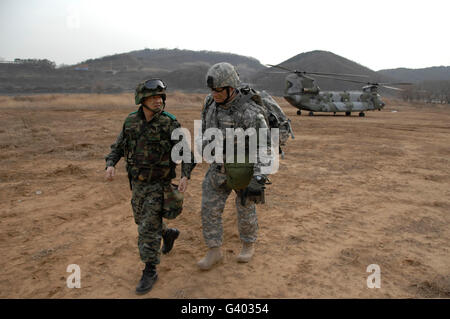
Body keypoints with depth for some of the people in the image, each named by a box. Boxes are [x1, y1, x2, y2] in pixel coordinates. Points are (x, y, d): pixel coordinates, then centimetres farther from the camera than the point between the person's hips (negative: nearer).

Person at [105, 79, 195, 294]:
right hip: (137, 183, 5)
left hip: (159, 185, -5)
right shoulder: (131, 121, -3)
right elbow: (118, 148, 5)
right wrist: (110, 165, -15)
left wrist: (185, 176, -29)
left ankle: (149, 272, 11)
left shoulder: (170, 124, -16)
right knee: (142, 222, 20)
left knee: (148, 229, -5)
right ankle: (168, 234, 48)